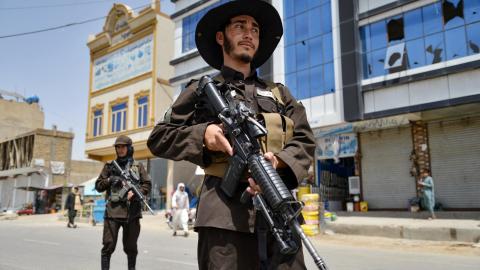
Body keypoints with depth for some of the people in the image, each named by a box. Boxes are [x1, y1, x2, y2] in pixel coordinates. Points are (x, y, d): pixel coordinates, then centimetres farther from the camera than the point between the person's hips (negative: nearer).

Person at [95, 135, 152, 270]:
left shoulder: (138, 166, 10)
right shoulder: (109, 166, 11)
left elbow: (147, 184, 6)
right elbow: (98, 186, 12)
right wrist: (110, 180, -7)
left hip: (132, 212, 0)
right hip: (113, 210, 0)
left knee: (131, 247, 10)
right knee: (108, 246, -3)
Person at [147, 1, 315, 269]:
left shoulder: (280, 92, 22)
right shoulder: (202, 90, 13)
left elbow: (305, 141, 12)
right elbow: (158, 138, 12)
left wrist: (278, 161, -10)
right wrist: (202, 134, -7)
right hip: (226, 213, -3)